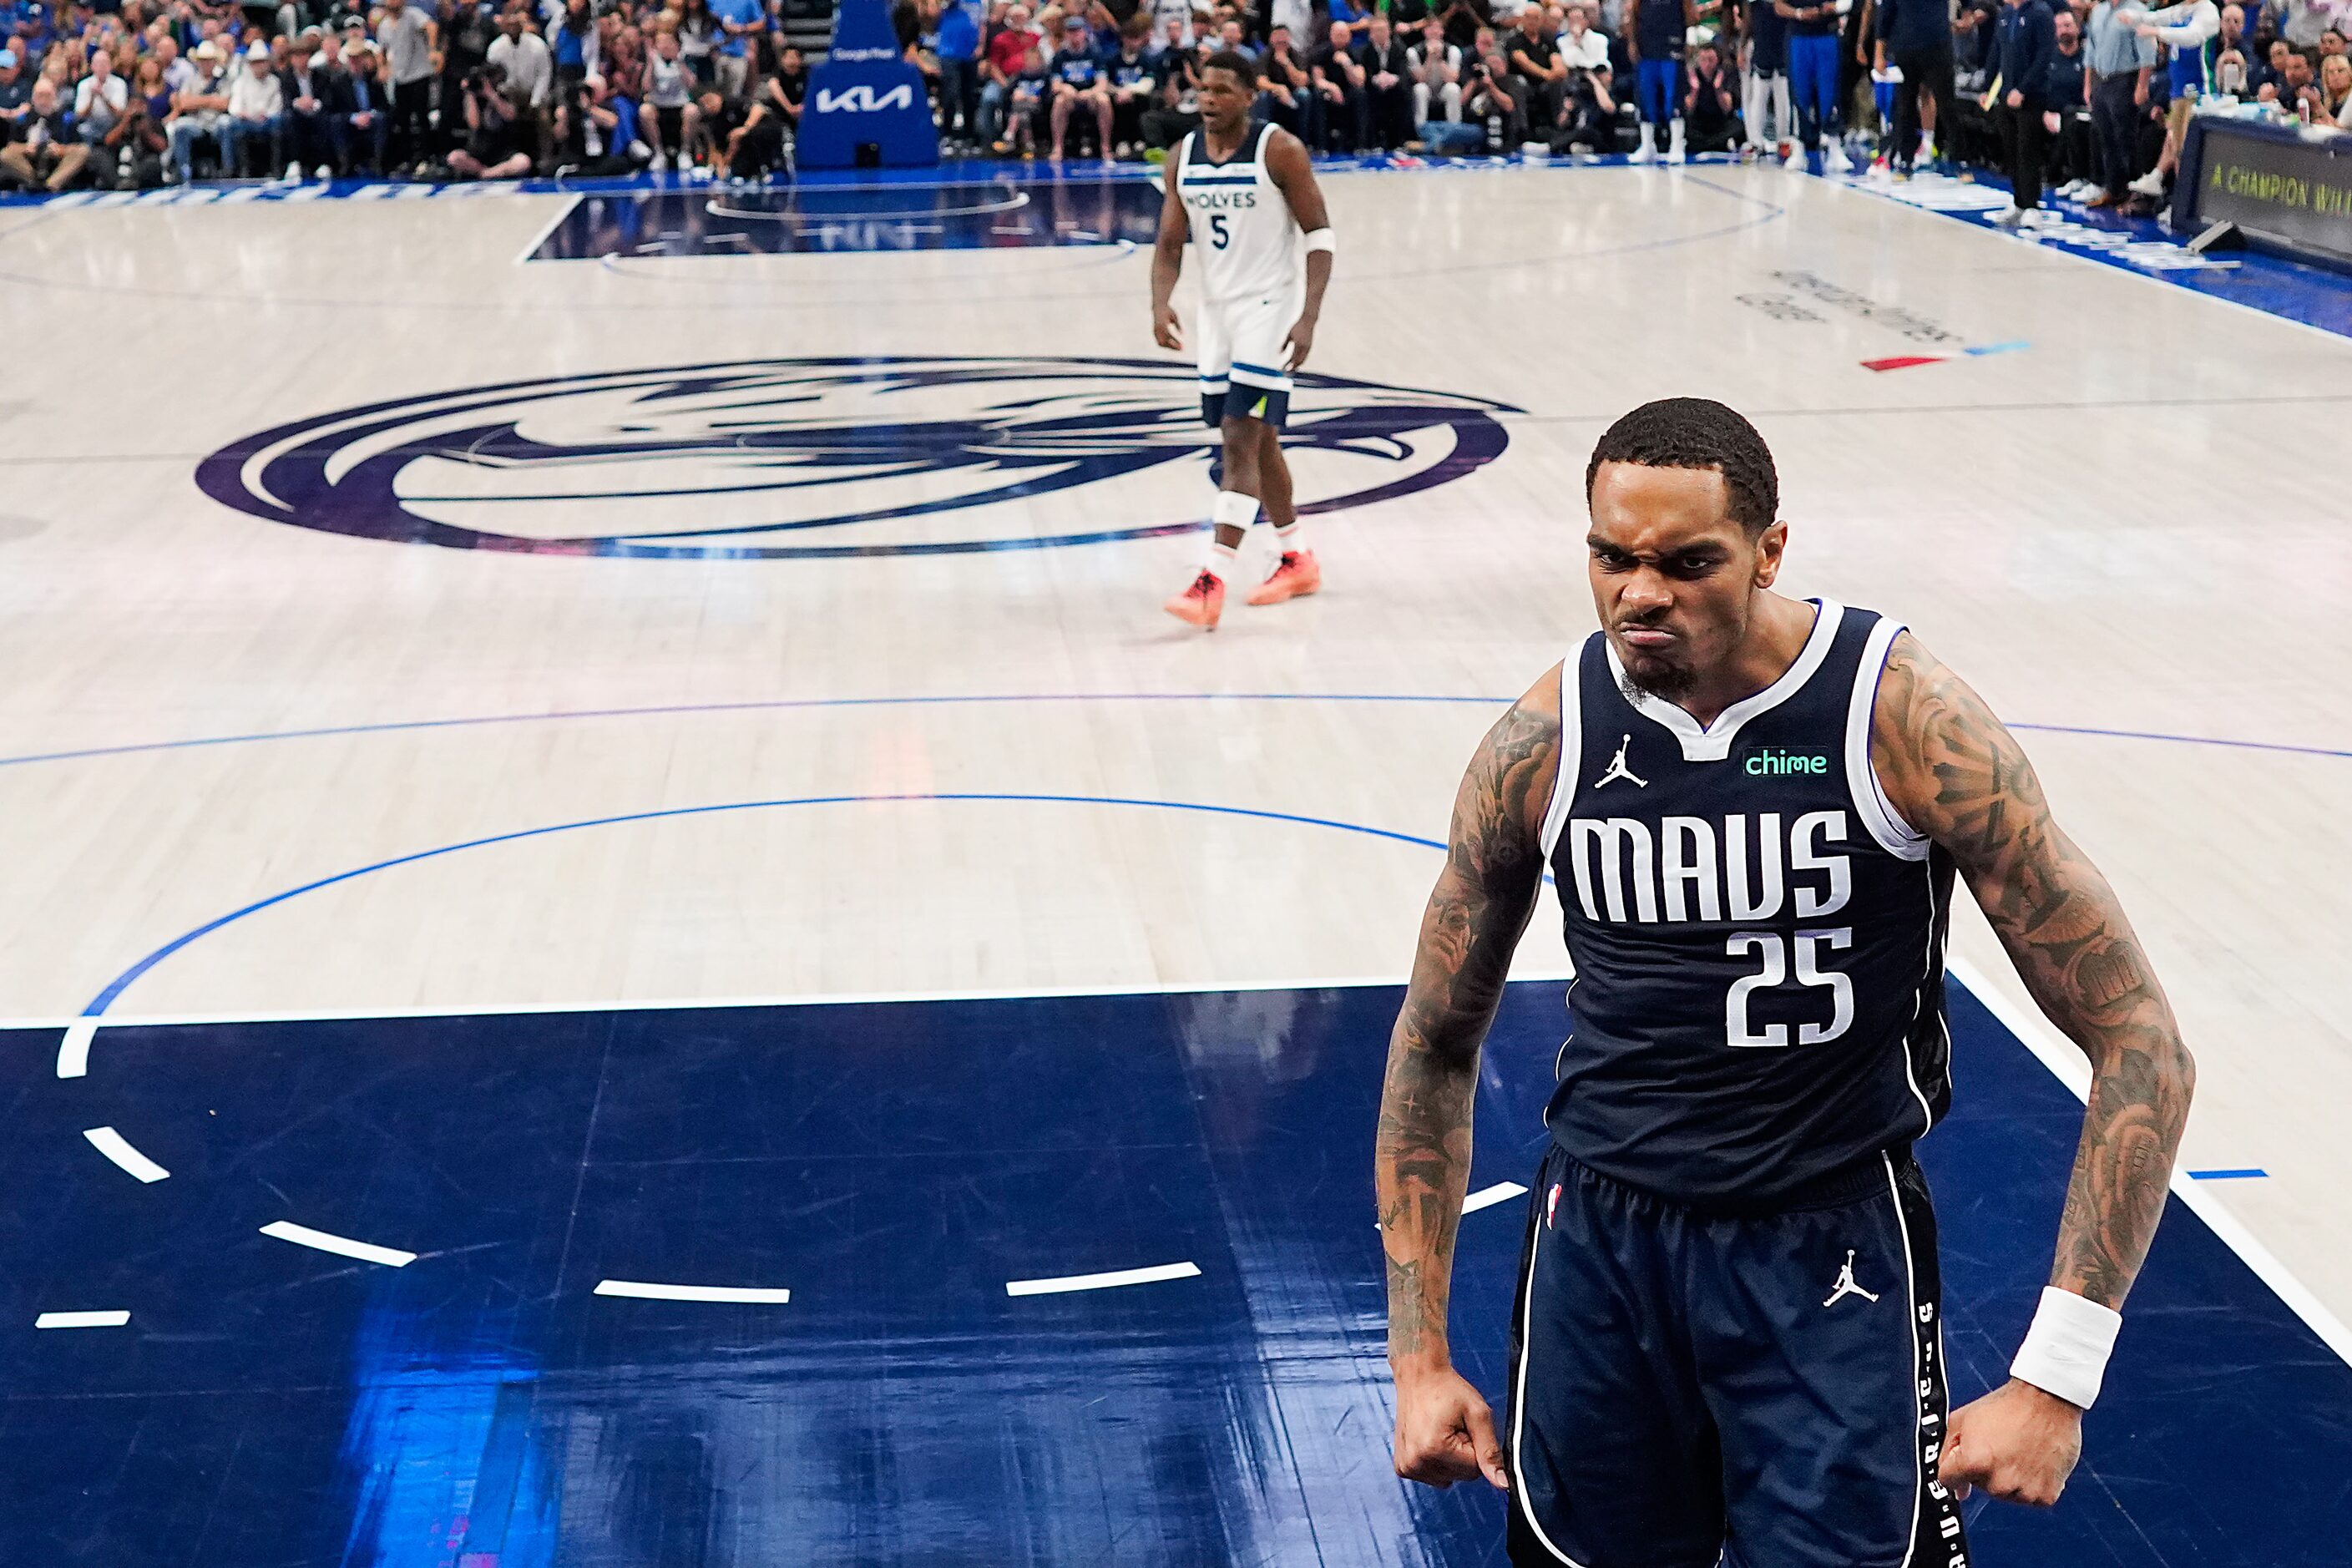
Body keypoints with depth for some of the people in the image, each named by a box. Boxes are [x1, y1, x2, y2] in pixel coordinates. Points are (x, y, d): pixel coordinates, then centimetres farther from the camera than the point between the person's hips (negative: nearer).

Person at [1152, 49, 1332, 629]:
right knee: (1257, 438, 15)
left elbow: (1319, 235, -11)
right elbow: (1170, 243, 7)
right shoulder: (1183, 157, 4)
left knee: (1240, 441, -14)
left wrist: (1308, 318, -20)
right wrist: (1160, 303, -12)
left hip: (1270, 306, -7)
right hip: (1215, 309, 7)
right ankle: (1297, 560, 31)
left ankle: (1213, 583, -18)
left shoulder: (1280, 150, -12)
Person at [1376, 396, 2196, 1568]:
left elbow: (2140, 1045, -14)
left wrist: (2053, 1380, -19)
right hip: (1600, 1233, 3)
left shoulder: (1908, 722, -17)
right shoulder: (1543, 742, -7)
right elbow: (1436, 1044, 6)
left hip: (1833, 1244, -2)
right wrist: (1420, 1357, 2)